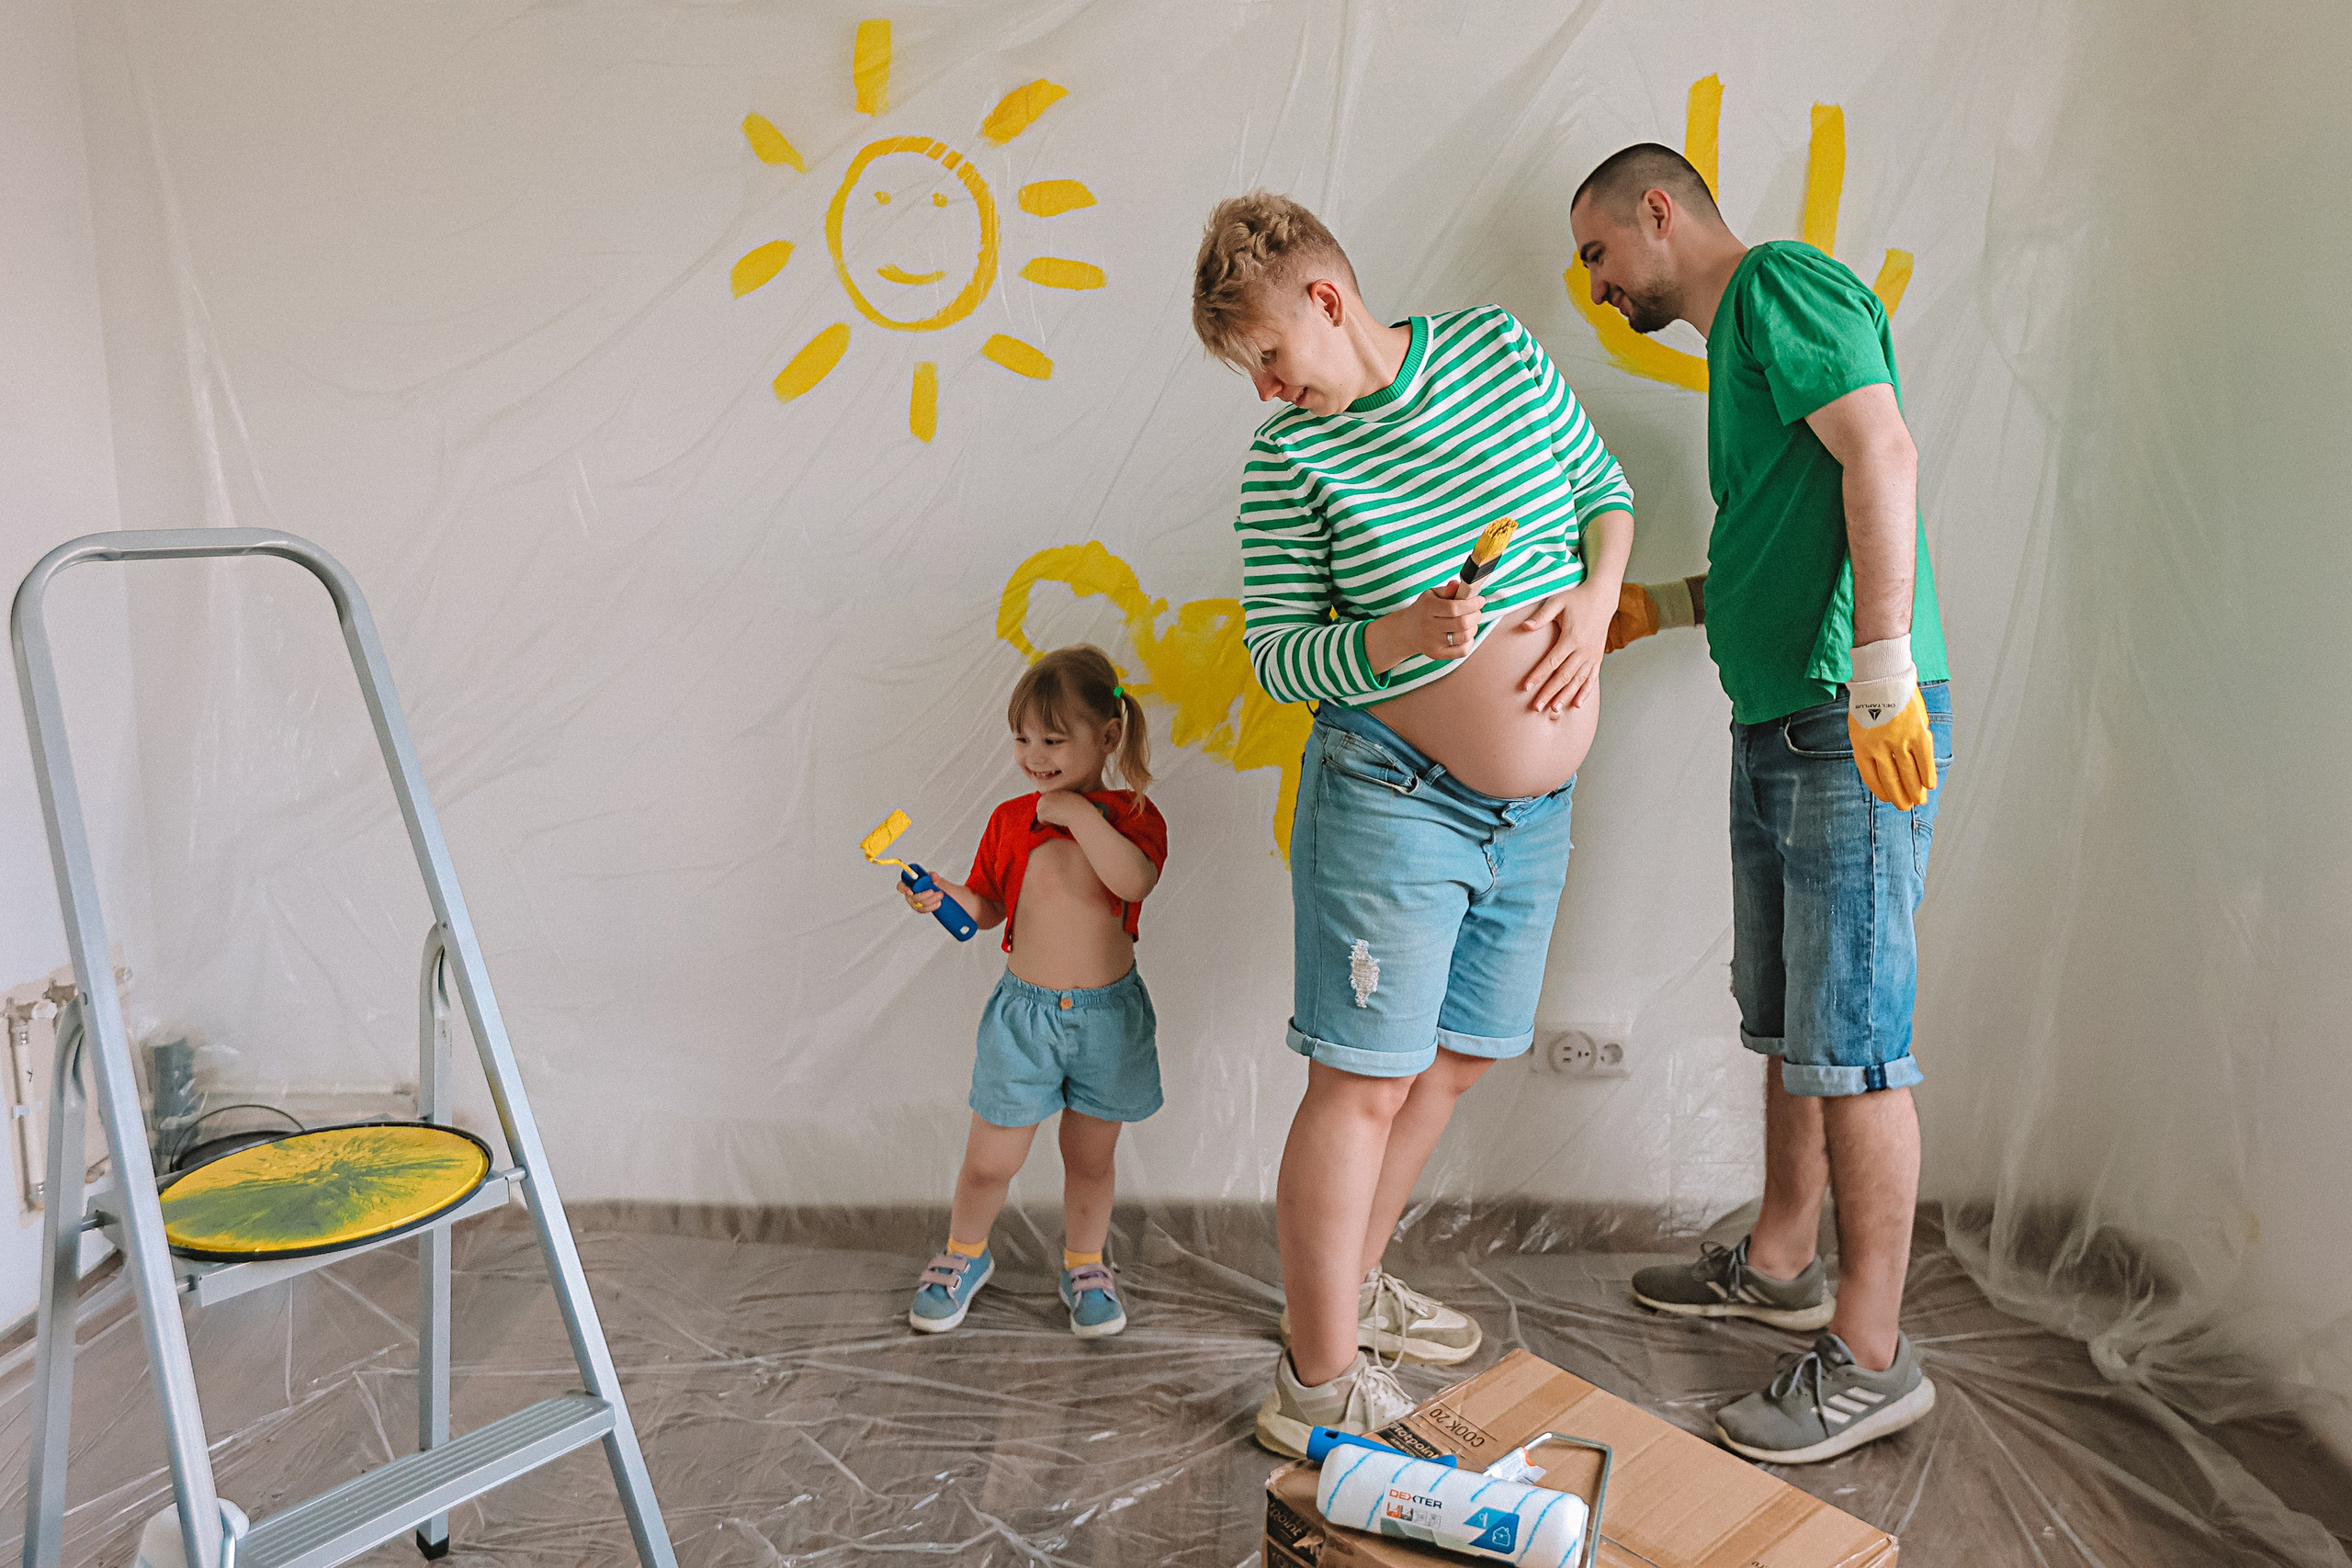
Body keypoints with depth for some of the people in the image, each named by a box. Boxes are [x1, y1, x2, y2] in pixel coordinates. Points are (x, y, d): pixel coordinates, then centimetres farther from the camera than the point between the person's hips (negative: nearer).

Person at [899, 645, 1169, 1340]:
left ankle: (1085, 1265, 38)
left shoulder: (1132, 816, -6)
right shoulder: (1010, 821, -1)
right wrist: (945, 895, -12)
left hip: (1109, 1015, -1)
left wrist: (1081, 814, -27)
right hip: (1024, 1011, 1)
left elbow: (1136, 880, -27)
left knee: (1090, 1157, 15)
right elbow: (988, 908, 6)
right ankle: (964, 1254, 34)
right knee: (990, 1159, 7)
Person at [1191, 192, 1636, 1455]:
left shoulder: (1500, 347, 3)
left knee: (1454, 1060, 15)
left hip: (1533, 809, 5)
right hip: (1391, 796, -5)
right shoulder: (1291, 455, -7)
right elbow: (1274, 656, -6)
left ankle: (1352, 1283, 35)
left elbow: (1605, 486, 14)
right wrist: (1398, 638, -24)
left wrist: (1597, 597, -5)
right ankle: (1318, 1386, 10)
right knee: (1363, 1082, -4)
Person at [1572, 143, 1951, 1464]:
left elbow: (1881, 454, -19)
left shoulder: (1782, 283, -5)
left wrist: (1881, 675, -26)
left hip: (1854, 732, -10)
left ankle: (1872, 1356, 6)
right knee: (1789, 1024, 17)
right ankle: (1781, 1266, 32)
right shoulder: (1739, 335, 24)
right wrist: (1672, 603, 19)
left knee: (1851, 1039, -5)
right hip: (1777, 727, 10)